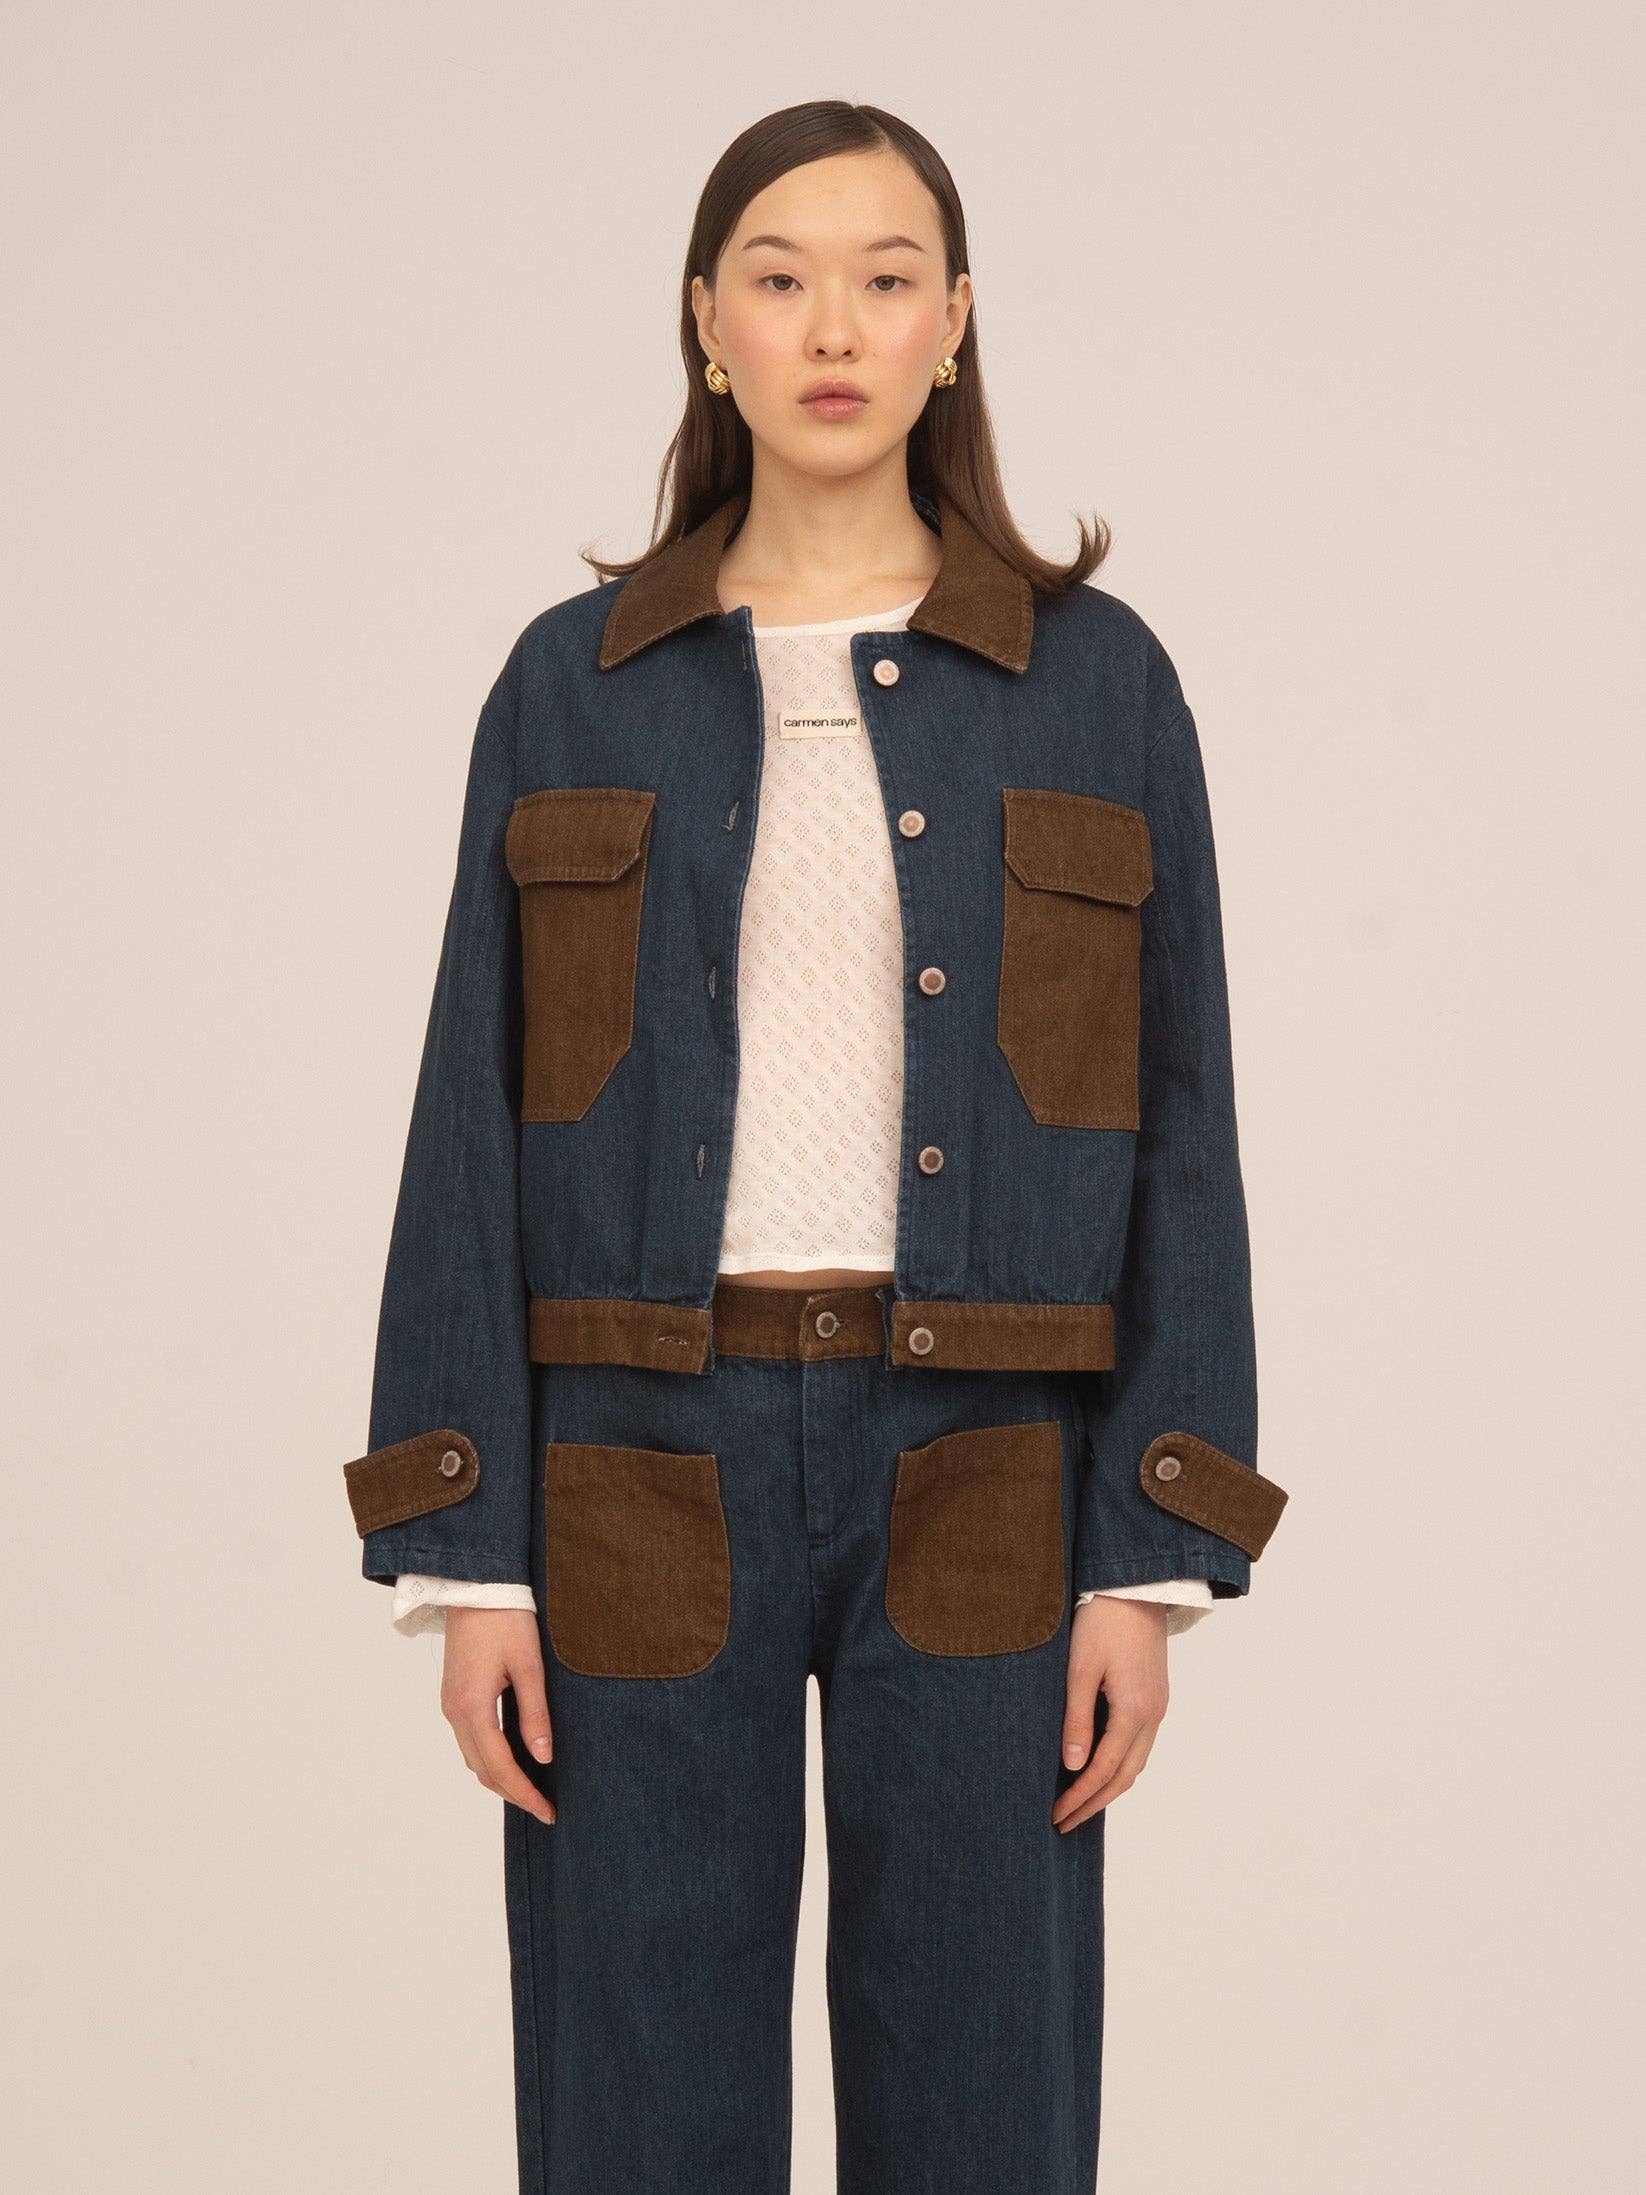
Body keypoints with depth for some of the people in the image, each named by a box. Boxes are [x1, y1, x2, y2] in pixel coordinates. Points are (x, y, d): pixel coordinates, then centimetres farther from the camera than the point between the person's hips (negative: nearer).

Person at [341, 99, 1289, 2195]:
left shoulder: (1098, 684, 3)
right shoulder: (572, 686, 4)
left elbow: (1178, 1133, 2)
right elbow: (479, 1128, 2)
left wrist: (1156, 1558, -5)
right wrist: (465, 1550, -4)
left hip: (978, 1485, 0)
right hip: (646, 1475, 0)